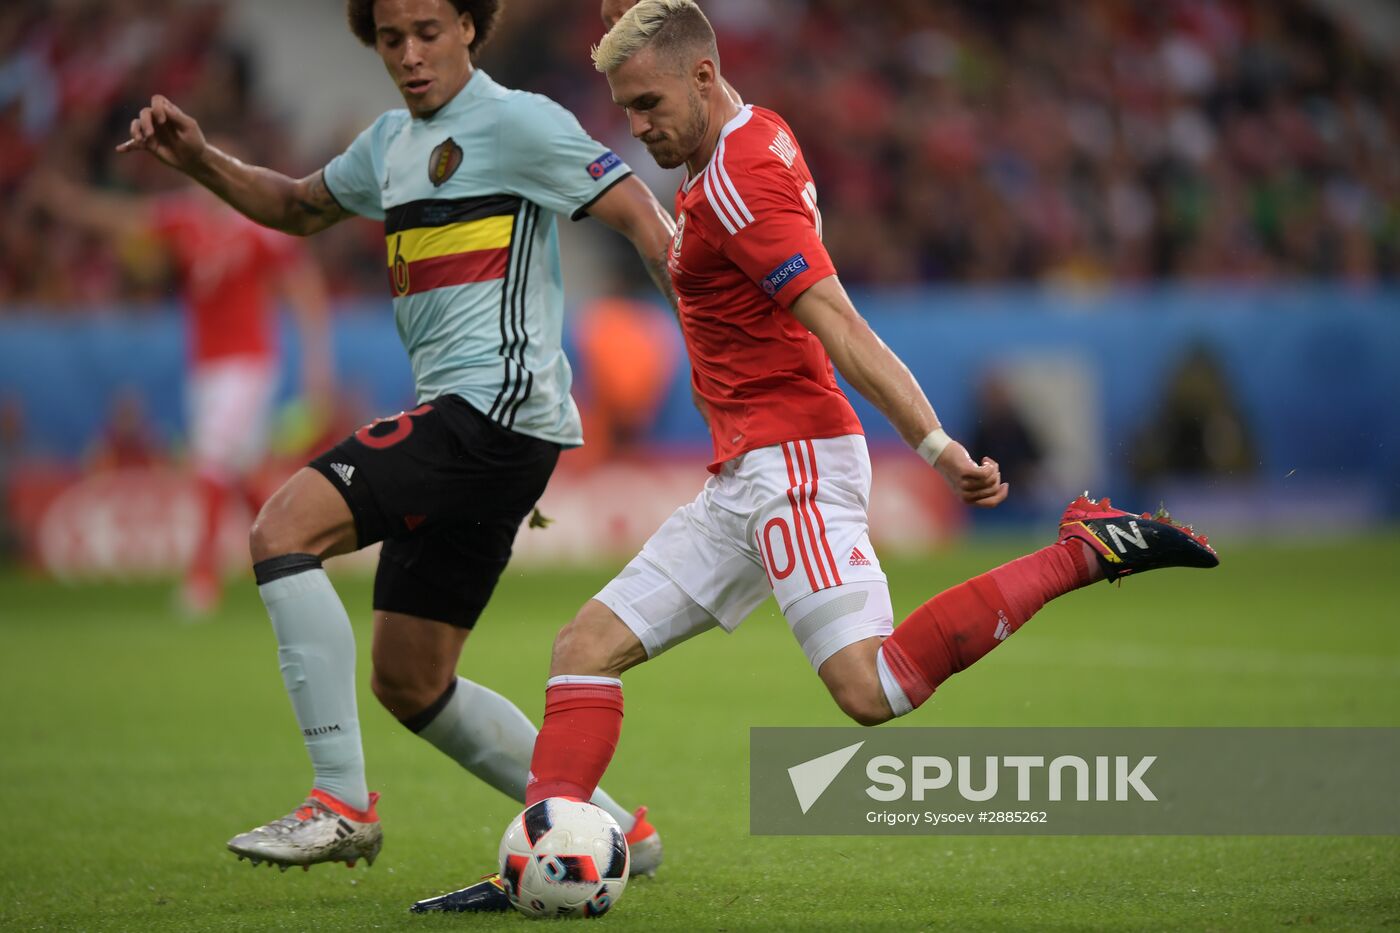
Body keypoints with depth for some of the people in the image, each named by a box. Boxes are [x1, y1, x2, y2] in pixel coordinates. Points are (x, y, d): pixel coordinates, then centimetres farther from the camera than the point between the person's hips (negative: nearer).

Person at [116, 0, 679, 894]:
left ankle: (343, 802, -21)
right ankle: (611, 828, 17)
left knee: (283, 529, -21)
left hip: (499, 405, -10)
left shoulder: (517, 122, -6)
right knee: (410, 682, 10)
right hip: (457, 422, 10)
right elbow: (301, 206, 35)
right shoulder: (391, 141, 20)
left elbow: (639, 214, -10)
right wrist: (199, 159, 20)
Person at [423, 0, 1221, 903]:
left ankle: (1086, 549, -15)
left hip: (792, 463, -10)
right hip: (747, 480, 10)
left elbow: (839, 325, -23)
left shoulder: (737, 182, -15)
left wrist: (934, 441, -28)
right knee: (589, 646, 4)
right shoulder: (762, 136, 13)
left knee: (872, 688, -24)